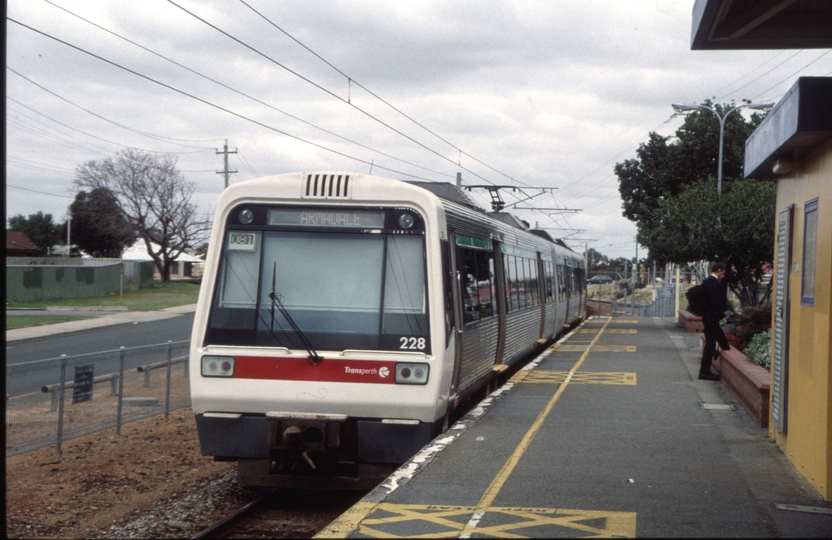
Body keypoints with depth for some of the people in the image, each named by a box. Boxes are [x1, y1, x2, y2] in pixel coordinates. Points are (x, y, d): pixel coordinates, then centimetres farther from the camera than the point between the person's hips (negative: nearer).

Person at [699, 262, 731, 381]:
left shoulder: (706, 282, 11)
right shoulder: (717, 284, -18)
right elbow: (717, 303, -24)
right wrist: (722, 316, -14)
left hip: (707, 316, 10)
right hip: (712, 317, -10)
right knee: (710, 343, -4)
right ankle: (704, 372, -1)